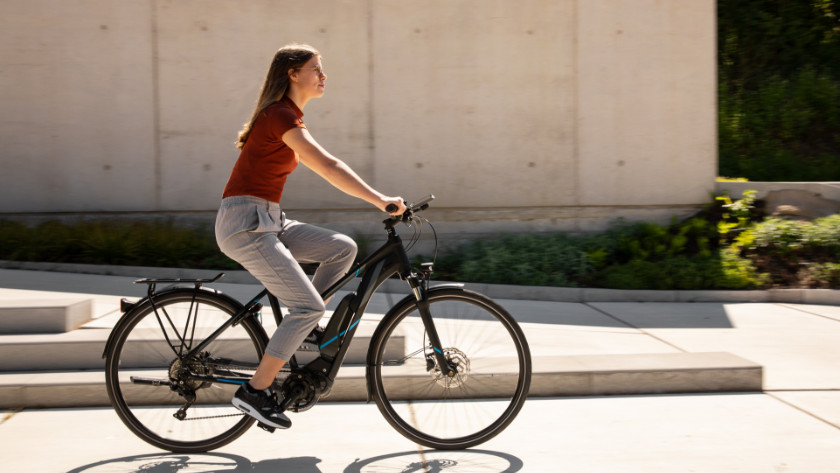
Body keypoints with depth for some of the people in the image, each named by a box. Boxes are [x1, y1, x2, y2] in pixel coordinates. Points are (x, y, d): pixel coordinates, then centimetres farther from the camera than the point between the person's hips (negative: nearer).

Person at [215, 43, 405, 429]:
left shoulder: (285, 116, 17)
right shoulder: (280, 115, -14)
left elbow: (321, 167, 20)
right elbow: (327, 166, -22)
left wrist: (378, 198, 12)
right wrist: (380, 200, -23)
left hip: (267, 222, 10)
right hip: (245, 225, -10)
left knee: (343, 248, 2)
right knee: (309, 307, -14)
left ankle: (299, 331, 8)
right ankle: (255, 391, -5)